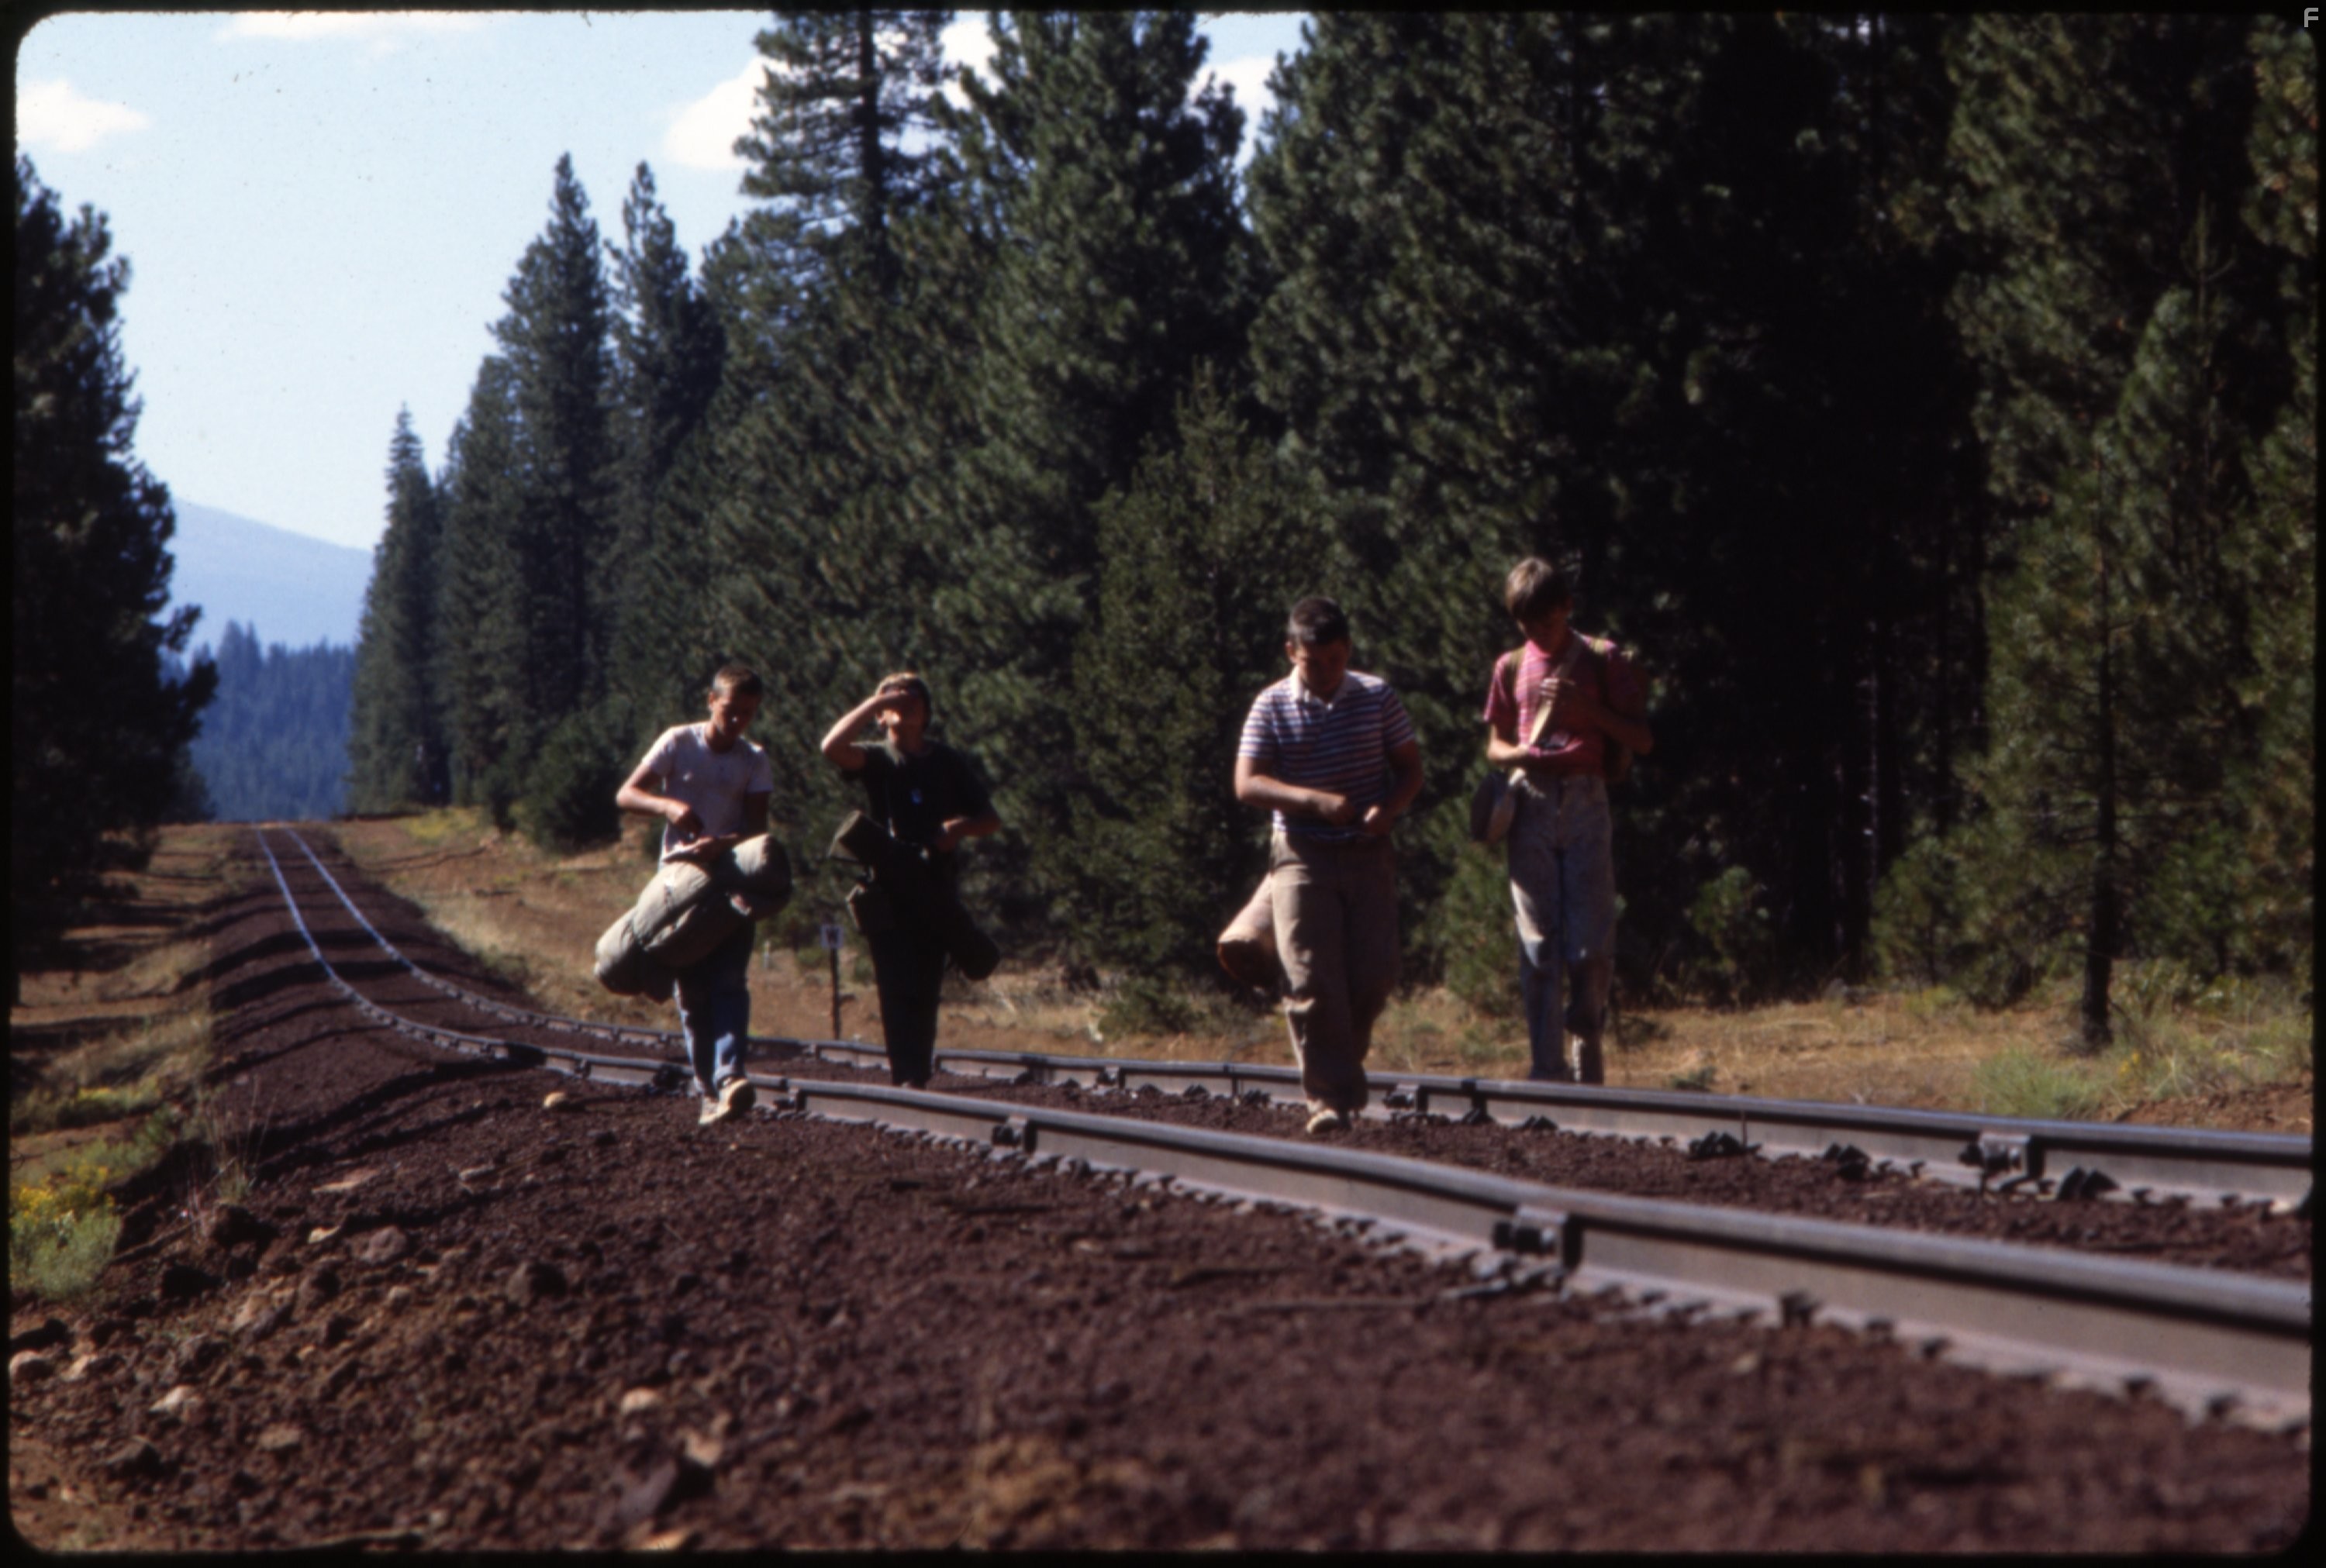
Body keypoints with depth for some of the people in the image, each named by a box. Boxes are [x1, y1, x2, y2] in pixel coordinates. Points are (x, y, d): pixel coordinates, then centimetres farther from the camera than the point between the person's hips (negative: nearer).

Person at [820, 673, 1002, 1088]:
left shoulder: (948, 762, 12)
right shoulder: (877, 758, 6)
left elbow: (991, 820, 14)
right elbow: (833, 747, -15)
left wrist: (962, 827, -8)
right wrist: (873, 703, -13)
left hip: (935, 893, 2)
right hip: (888, 893, -2)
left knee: (925, 993, 3)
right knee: (897, 990, -10)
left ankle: (917, 1077, 10)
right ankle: (905, 1078, -14)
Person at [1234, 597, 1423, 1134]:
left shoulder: (1377, 697, 5)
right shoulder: (1271, 707, -1)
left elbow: (1411, 767, 9)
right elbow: (1247, 784, -8)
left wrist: (1388, 807, -13)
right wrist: (1315, 800, -23)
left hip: (1369, 854, 2)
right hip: (1302, 857, -2)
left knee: (1374, 974, -2)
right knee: (1312, 979, -10)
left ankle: (1342, 1064, 24)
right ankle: (1330, 1097, -8)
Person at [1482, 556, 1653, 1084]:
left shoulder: (1601, 659, 5)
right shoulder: (1511, 668, 12)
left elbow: (1642, 740, 2)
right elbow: (1495, 746, 19)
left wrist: (1588, 706, -12)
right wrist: (1520, 754, -4)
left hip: (1586, 806, -2)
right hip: (1531, 807, 2)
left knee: (1590, 946, -6)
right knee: (1538, 947, -2)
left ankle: (1589, 1040, 19)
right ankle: (1548, 1070, 1)